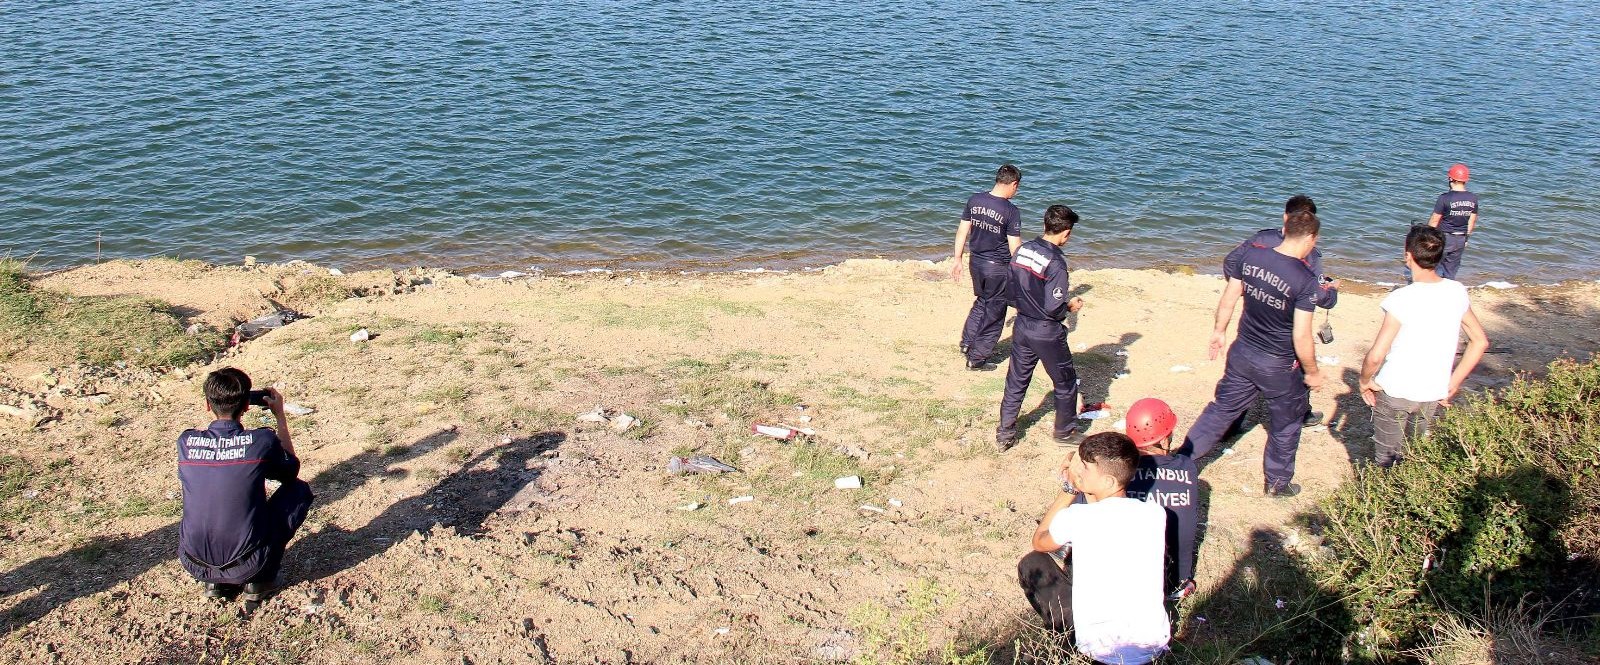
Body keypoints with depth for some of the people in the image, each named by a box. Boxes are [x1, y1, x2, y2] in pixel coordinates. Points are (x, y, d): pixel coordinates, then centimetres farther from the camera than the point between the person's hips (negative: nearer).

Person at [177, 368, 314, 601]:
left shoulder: (185, 442, -6)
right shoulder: (262, 441, -14)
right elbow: (291, 472, 8)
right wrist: (280, 415, 14)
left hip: (194, 565, 4)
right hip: (248, 566, -4)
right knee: (300, 490, 15)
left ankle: (216, 581, 21)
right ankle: (259, 580, 12)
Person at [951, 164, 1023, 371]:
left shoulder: (974, 200, -3)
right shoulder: (1011, 211, -19)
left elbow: (962, 231, 3)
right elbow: (1014, 247, -16)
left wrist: (957, 259, 13)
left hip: (977, 262, 5)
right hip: (998, 268, -5)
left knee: (981, 302, 29)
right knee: (994, 314, 10)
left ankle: (967, 344, 30)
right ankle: (977, 359, 17)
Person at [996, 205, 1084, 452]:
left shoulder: (1022, 249, -3)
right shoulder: (1055, 262, -23)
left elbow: (1012, 289, 6)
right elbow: (1053, 309, -22)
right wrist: (1071, 306, -4)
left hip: (1021, 326, 6)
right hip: (1047, 332, -6)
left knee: (1016, 382, 17)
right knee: (1065, 383, 16)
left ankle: (1004, 435, 22)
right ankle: (1065, 432, 30)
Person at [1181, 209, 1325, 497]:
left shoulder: (1250, 256, -10)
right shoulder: (1305, 280, -24)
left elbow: (1228, 298, 2)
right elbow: (1301, 337, -22)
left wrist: (1219, 330, 18)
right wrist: (1312, 372, -7)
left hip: (1242, 353, 4)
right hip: (1280, 366, -4)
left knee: (1221, 409, 21)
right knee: (1285, 425, 19)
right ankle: (1277, 483, 34)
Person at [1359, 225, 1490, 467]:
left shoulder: (1402, 299, -22)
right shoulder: (1457, 293, -5)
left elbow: (1376, 356, -24)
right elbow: (1480, 342, 5)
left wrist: (1365, 381, -5)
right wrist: (1453, 383, 10)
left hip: (1394, 393, -5)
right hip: (1434, 394, 5)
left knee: (1386, 462, 11)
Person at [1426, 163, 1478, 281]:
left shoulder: (1445, 198, -17)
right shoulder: (1473, 199, -1)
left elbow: (1434, 221, -12)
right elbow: (1472, 222, 7)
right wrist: (1466, 238, 19)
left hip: (1443, 238, -5)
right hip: (1461, 240, 5)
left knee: (1436, 268, 5)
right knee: (1451, 272, 15)